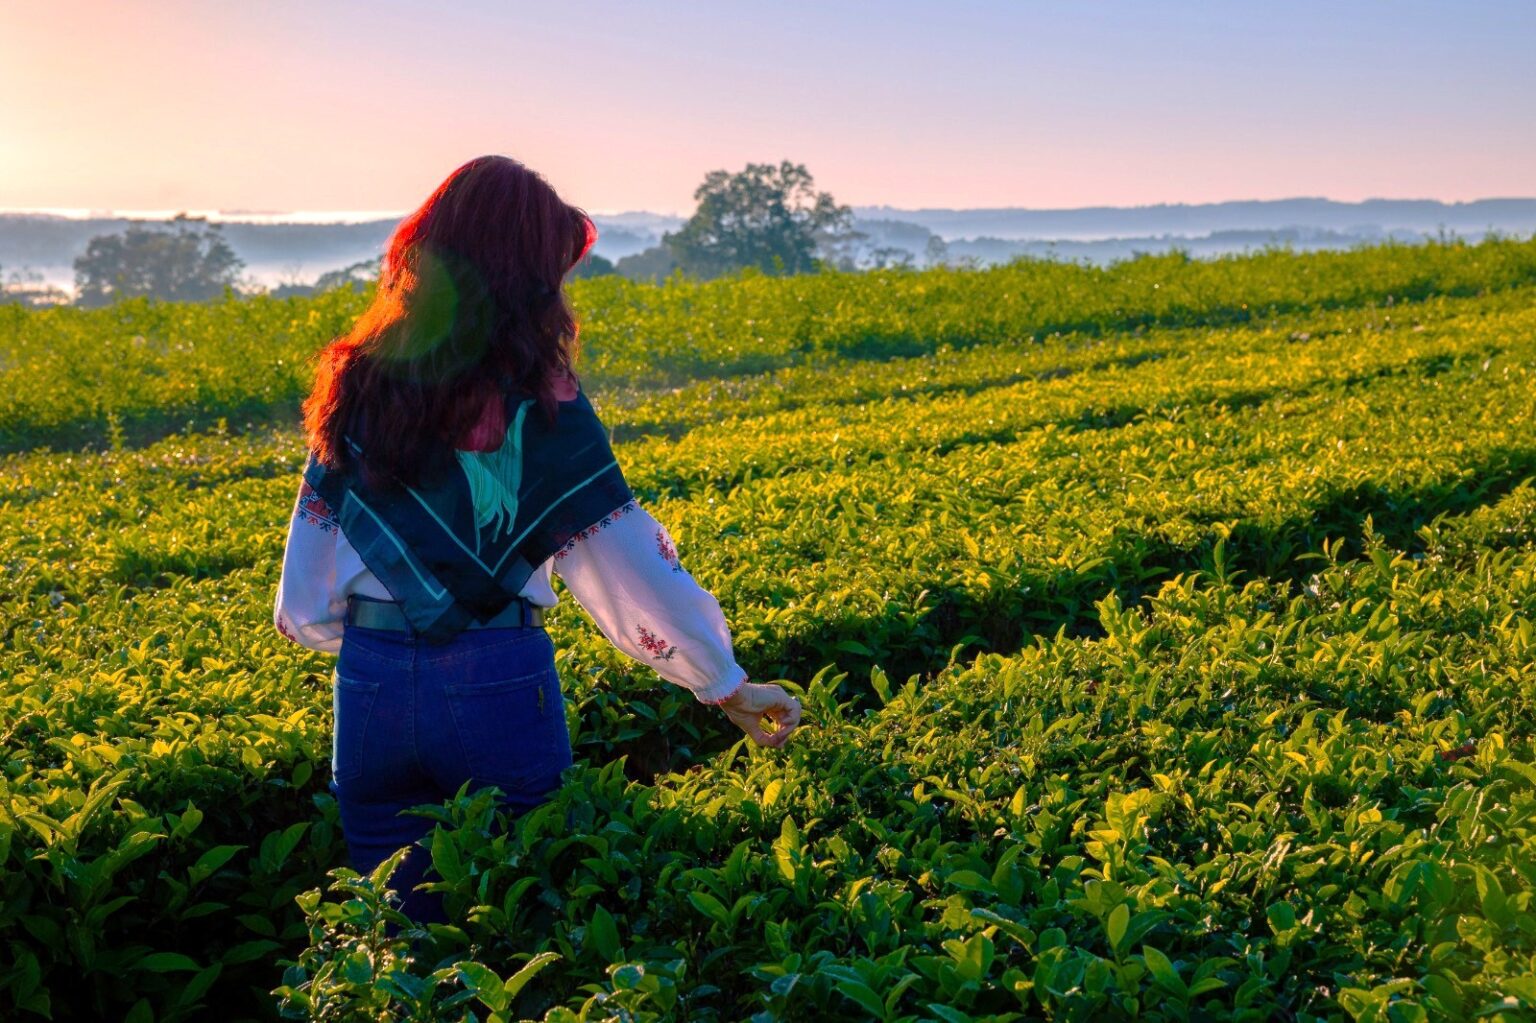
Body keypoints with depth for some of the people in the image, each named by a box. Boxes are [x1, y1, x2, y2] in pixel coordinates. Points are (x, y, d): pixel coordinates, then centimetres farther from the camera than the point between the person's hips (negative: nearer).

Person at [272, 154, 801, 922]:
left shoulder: (359, 385, 3)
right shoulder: (537, 406, -10)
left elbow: (306, 601, 8)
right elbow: (620, 559, -10)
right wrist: (726, 684, -2)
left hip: (370, 686, 4)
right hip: (497, 685, -4)